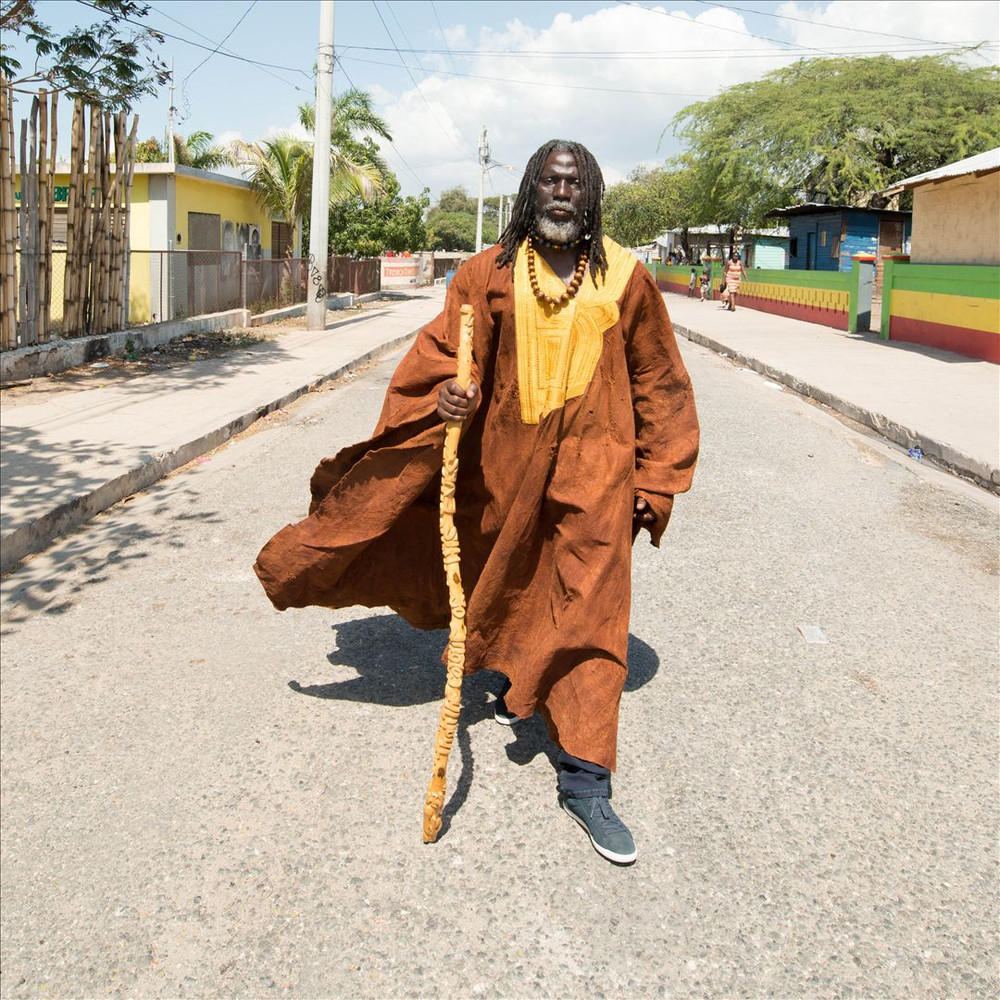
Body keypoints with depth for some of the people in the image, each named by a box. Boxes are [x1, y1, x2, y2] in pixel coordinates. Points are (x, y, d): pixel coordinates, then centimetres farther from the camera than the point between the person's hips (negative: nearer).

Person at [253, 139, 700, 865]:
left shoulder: (624, 279, -3)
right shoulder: (490, 274, -2)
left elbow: (658, 384, 4)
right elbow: (444, 350, -3)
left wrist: (654, 482, 3)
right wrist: (446, 393, -27)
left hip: (594, 468, -1)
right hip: (507, 459, 2)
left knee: (591, 608, -5)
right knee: (511, 582, 19)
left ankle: (585, 777, 2)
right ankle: (523, 683, 50)